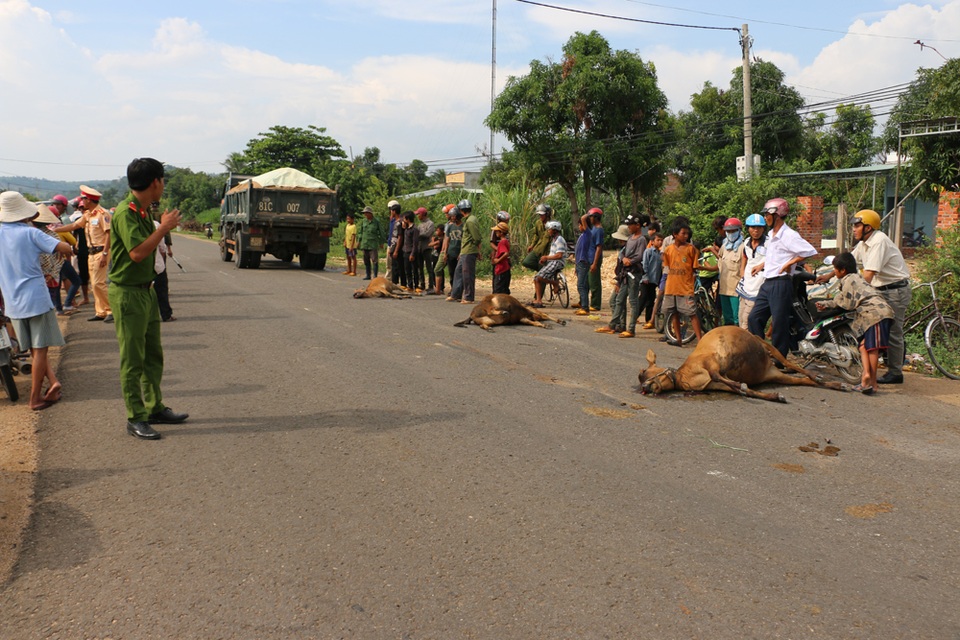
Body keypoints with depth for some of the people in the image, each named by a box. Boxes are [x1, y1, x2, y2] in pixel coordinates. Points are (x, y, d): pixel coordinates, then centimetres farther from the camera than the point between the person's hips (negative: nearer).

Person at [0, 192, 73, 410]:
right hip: (36, 297, -4)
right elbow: (65, 248, -19)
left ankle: (52, 381, 5)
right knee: (40, 349, 3)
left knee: (34, 348, 18)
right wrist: (66, 251, 3)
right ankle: (35, 398, 4)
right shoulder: (30, 233, -11)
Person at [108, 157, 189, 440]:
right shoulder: (126, 212, -18)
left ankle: (155, 407, 28)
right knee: (132, 360, -2)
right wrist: (164, 227, -20)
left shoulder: (144, 211, 11)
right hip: (128, 293, -10)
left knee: (153, 355, 16)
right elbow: (137, 252, -28)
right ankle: (136, 419, 5)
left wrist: (164, 226, 11)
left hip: (145, 290, 10)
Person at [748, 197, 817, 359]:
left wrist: (790, 263, -17)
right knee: (754, 318, 8)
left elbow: (810, 251, -21)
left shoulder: (789, 235, -14)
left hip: (781, 284, -9)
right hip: (767, 284, 9)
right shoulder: (771, 235, 14)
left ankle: (779, 361, 7)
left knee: (780, 323, -2)